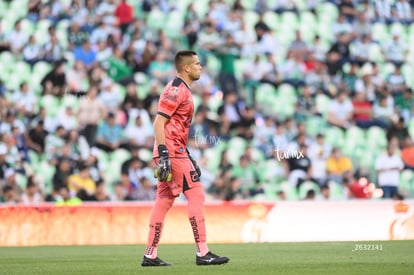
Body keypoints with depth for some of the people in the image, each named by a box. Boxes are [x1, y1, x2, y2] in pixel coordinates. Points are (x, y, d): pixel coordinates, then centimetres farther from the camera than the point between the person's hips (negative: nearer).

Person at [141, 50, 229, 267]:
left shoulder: (183, 90, 19)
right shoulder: (176, 90, -12)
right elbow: (159, 122, -19)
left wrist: (188, 158, 25)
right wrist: (163, 153, -25)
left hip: (176, 151, 10)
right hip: (172, 151, -10)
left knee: (164, 200, 9)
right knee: (196, 194, -9)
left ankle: (150, 256, 10)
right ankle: (202, 253, -8)